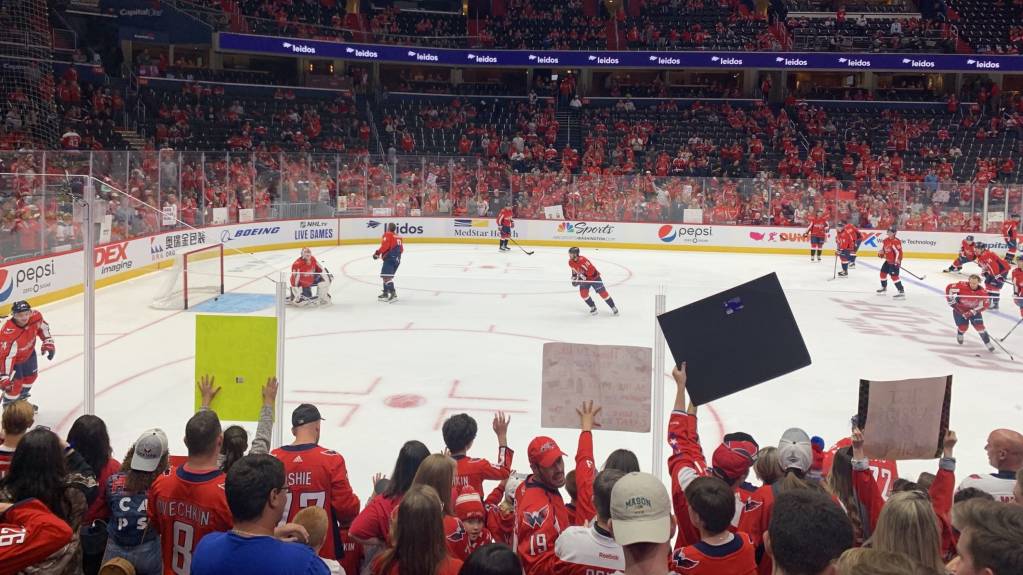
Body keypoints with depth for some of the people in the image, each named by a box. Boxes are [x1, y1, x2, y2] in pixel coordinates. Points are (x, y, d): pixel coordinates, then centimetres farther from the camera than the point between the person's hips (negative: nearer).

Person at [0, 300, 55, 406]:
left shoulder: (35, 316, -26)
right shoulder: (9, 333, -42)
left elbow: (43, 326, -1)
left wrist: (48, 342, -3)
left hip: (28, 352, 7)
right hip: (13, 358, -7)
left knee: (31, 375, 20)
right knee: (16, 382, -10)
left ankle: (22, 399, 46)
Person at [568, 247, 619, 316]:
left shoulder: (582, 260, -32)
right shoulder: (571, 262, -7)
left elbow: (591, 270, -33)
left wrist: (583, 276, -36)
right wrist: (574, 277, 5)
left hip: (594, 277, -7)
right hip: (584, 279, 7)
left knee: (602, 292, -6)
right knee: (583, 293, -10)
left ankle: (613, 308, 3)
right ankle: (593, 308, 7)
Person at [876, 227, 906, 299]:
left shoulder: (896, 241, -21)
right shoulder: (886, 240, 7)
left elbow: (898, 252, -25)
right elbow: (883, 248, 22)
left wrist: (897, 261, -27)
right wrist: (881, 253, 2)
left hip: (894, 262, -10)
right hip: (888, 261, 10)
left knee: (894, 276, -18)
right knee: (883, 272, 20)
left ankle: (901, 292, -18)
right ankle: (884, 288, 40)